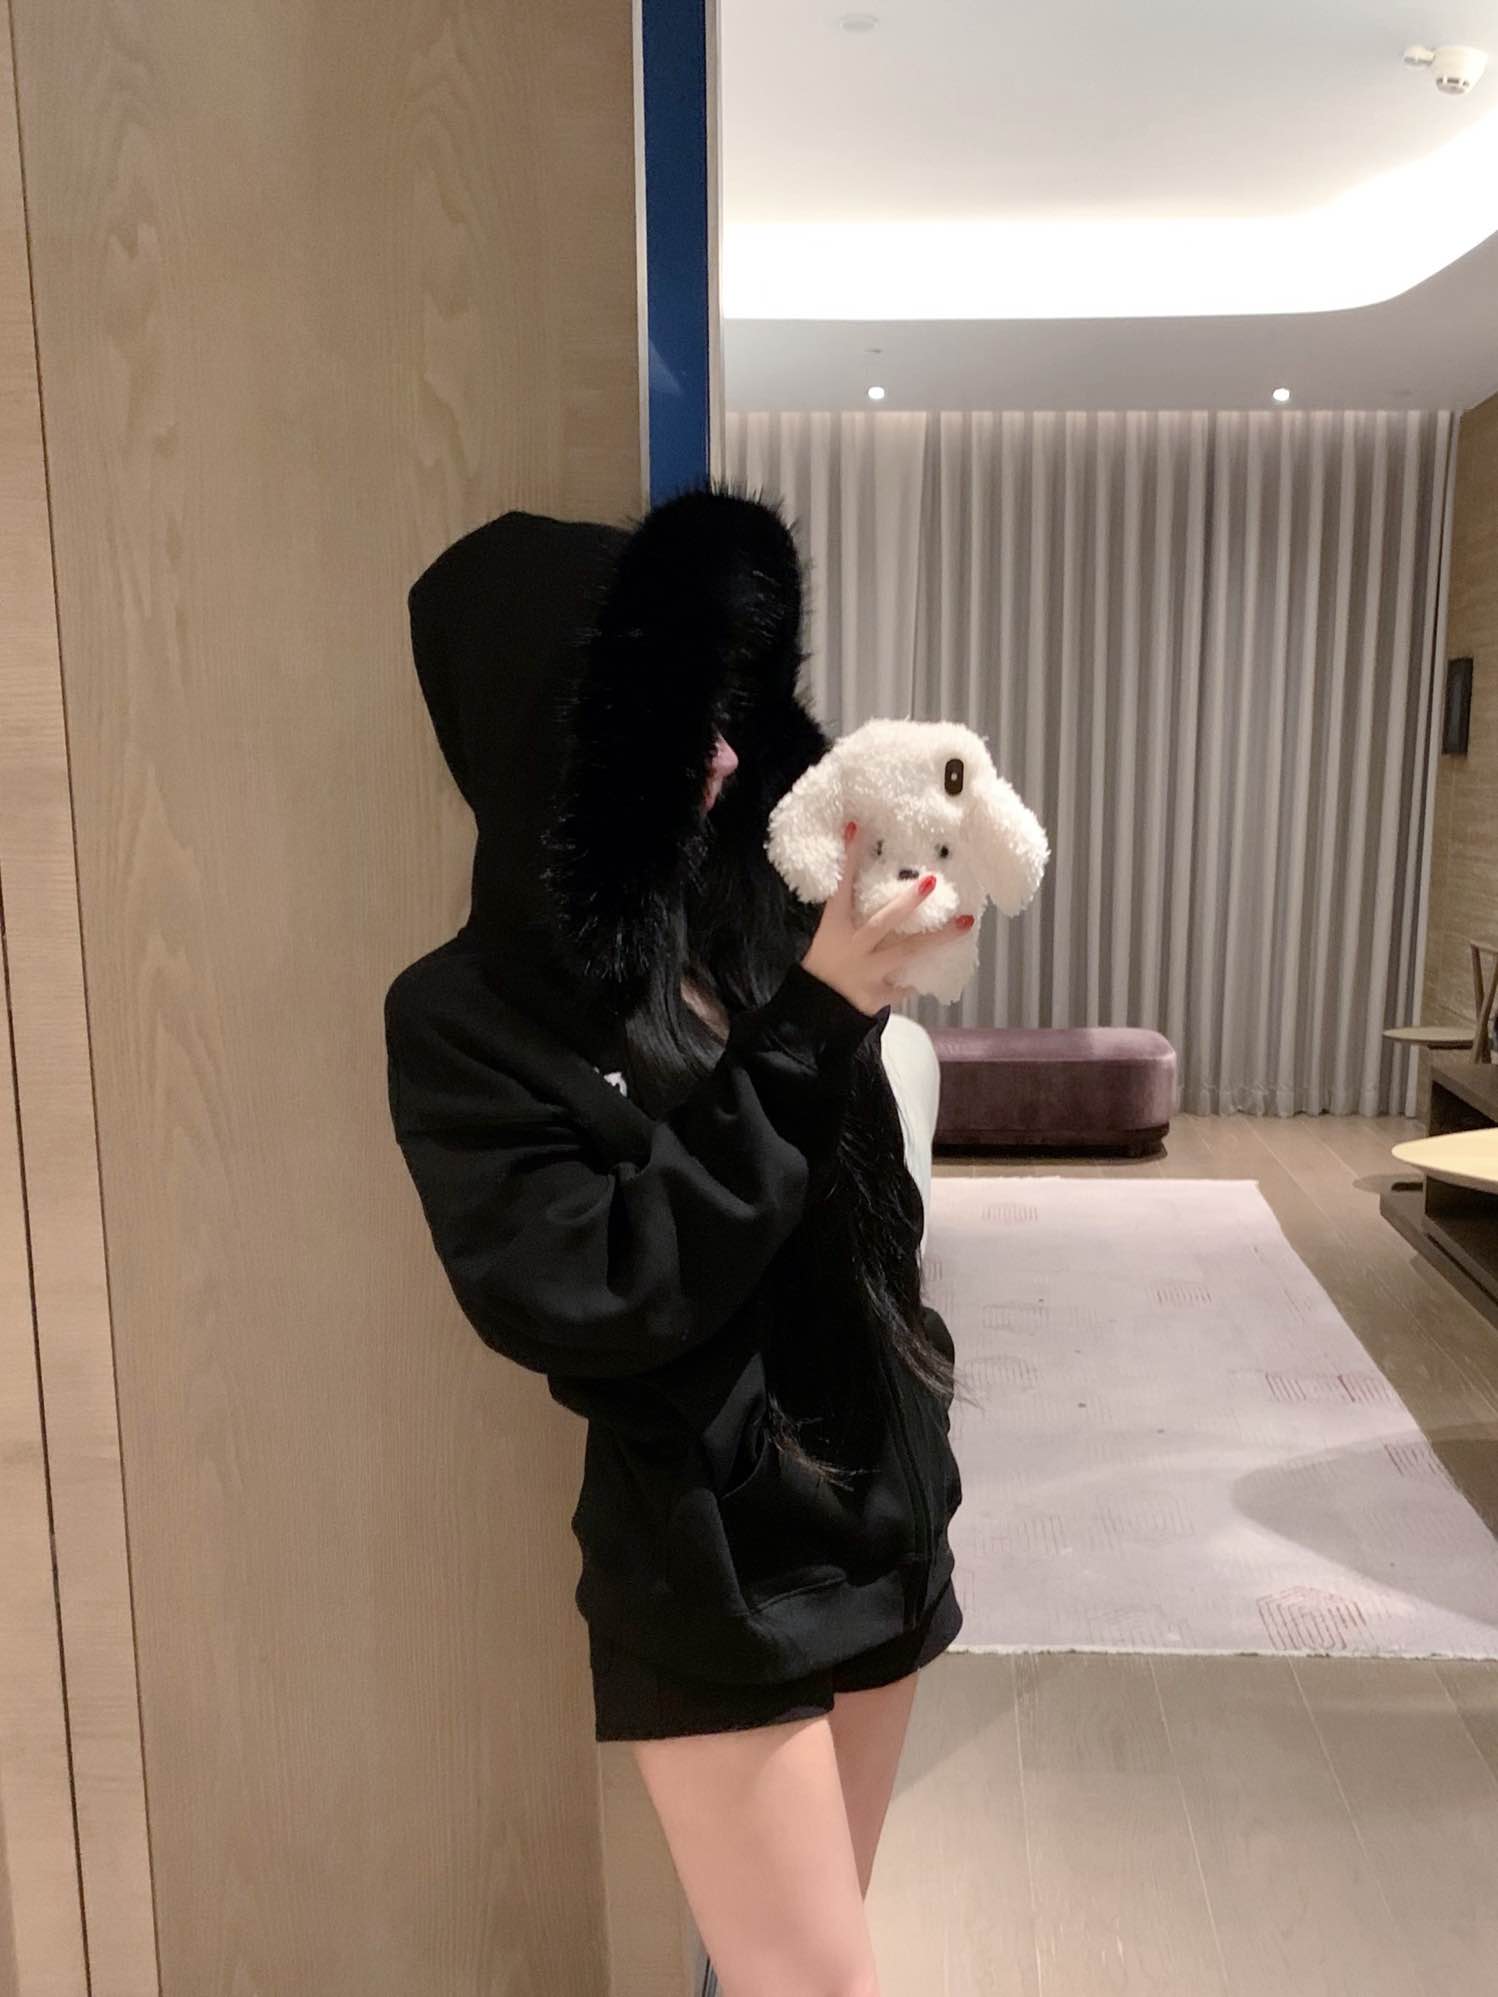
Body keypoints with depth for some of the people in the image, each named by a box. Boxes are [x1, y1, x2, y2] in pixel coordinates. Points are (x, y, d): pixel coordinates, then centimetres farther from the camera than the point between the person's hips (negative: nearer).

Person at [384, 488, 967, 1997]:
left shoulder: (762, 925, -1)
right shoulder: (465, 1017, -14)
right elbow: (586, 1296, -23)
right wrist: (806, 1035, -23)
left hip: (881, 1500, 5)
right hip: (709, 1561, -5)